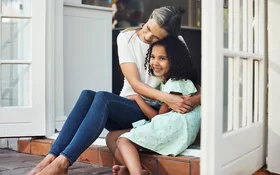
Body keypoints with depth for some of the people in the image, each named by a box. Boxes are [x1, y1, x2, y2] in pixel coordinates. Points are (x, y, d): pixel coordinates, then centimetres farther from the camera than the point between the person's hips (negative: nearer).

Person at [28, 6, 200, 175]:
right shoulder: (126, 38, 0)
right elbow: (135, 83, -9)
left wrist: (195, 99, -25)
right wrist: (166, 97, -23)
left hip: (150, 113, -3)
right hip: (126, 105, 3)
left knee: (102, 97, -31)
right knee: (87, 95, -28)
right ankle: (51, 157, -32)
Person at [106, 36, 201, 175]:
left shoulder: (175, 84, -8)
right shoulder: (165, 82, 22)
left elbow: (159, 116, -7)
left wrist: (137, 98, 1)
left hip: (174, 130, -10)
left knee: (123, 140, -18)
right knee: (111, 137, 3)